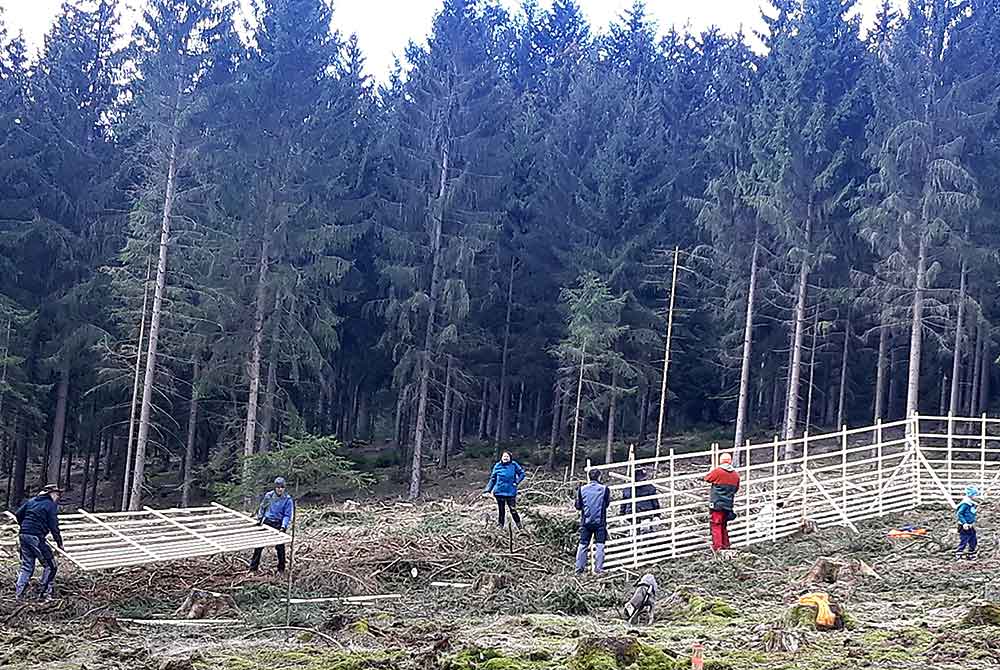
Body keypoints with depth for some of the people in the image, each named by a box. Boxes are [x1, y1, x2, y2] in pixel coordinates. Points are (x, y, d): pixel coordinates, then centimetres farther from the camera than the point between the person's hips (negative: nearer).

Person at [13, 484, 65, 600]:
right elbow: (54, 526, -8)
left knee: (26, 566, 16)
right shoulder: (52, 505, -4)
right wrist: (59, 543, 0)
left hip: (23, 537, 8)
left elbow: (18, 514, 15)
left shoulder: (31, 501, 17)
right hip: (36, 538, -7)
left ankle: (18, 594, 13)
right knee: (50, 565, 5)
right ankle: (45, 592, 6)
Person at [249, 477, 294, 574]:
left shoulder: (287, 500, -10)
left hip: (279, 525, -3)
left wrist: (283, 526, -21)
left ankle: (281, 569, 19)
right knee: (259, 544, 3)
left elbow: (287, 515, -9)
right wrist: (259, 519, 8)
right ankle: (253, 567, 14)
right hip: (267, 522, 3)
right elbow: (262, 507, 14)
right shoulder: (269, 496, -2)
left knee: (280, 547, 2)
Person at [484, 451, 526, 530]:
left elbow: (522, 473, 7)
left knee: (513, 510, -3)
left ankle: (520, 527, 10)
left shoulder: (514, 465, -1)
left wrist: (516, 482, -6)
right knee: (501, 510, 7)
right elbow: (493, 479, 8)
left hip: (511, 492, -2)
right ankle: (499, 526, 19)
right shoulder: (497, 466, 3)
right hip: (499, 492, 2)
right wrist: (488, 490, 3)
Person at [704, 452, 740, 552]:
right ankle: (725, 545, 21)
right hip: (728, 504, 5)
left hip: (717, 504, -5)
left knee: (716, 525, -1)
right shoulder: (736, 474, 4)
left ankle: (717, 546, -7)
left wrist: (711, 471, 22)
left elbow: (707, 479, 3)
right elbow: (736, 489, 16)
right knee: (724, 525, 18)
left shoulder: (717, 471, -12)